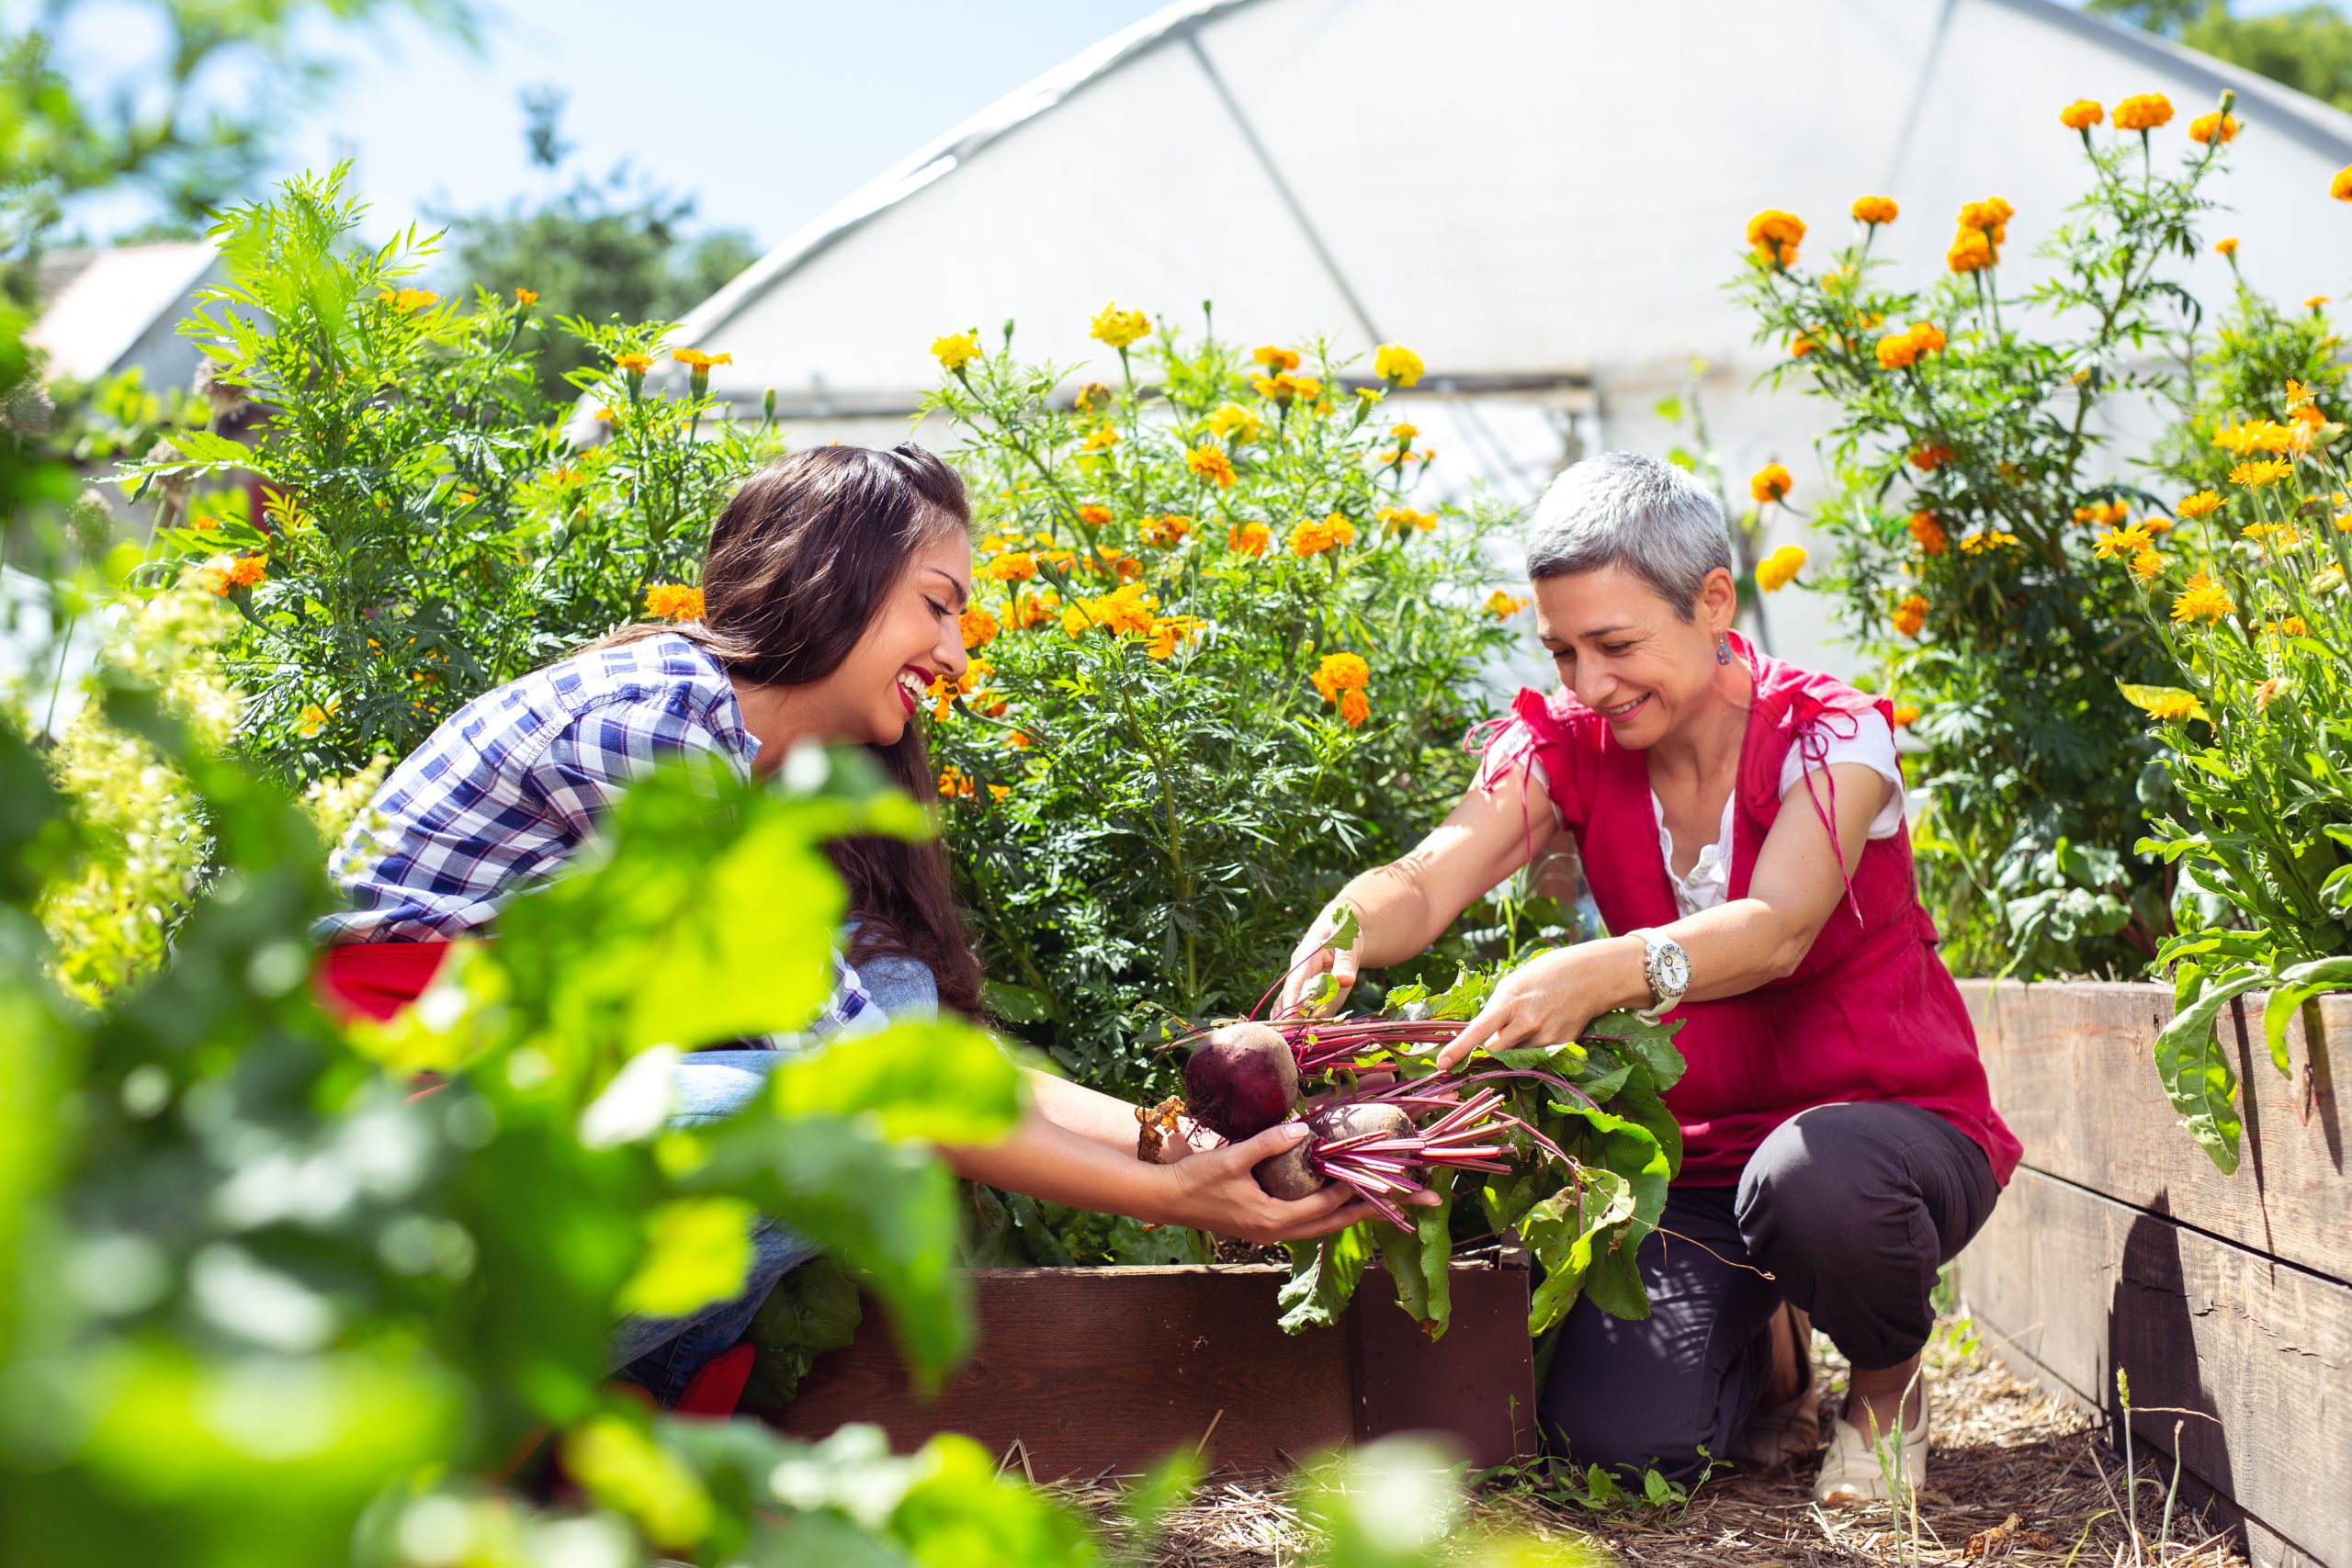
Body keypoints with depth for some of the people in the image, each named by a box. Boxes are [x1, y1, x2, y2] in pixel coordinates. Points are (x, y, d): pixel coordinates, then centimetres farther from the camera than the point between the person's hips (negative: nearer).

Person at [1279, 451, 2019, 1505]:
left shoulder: (1830, 735, -15)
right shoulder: (1564, 745, -4)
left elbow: (1776, 932, -33)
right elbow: (1430, 878, -21)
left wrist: (1596, 974, -53)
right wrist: (1338, 937, -45)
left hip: (1897, 1126, -3)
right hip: (1698, 1152, 3)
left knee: (1813, 1175, -40)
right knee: (1614, 1434, -21)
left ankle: (1888, 1381, -3)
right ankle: (1770, 1347, 16)